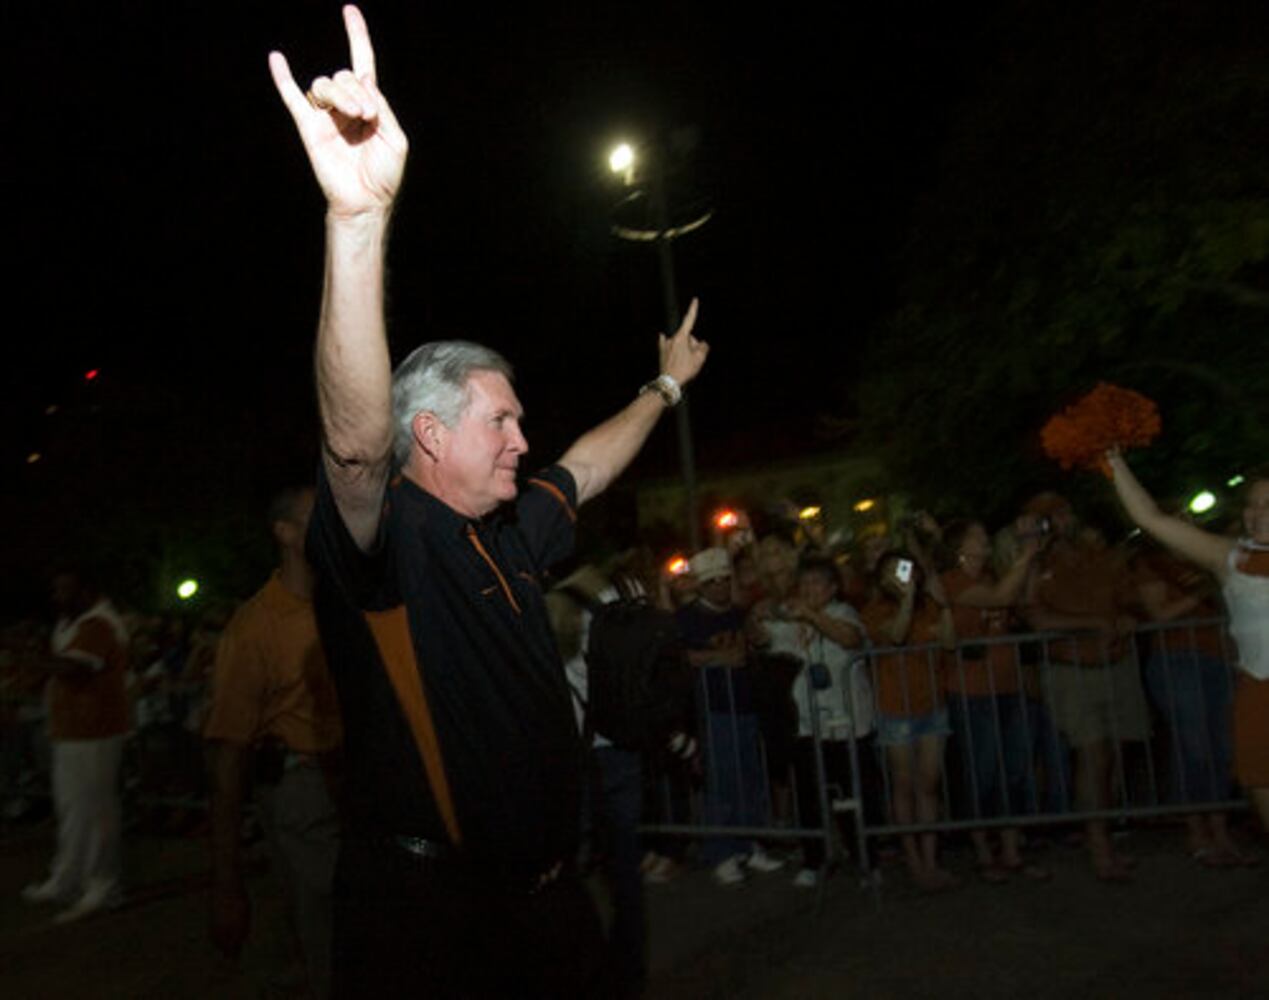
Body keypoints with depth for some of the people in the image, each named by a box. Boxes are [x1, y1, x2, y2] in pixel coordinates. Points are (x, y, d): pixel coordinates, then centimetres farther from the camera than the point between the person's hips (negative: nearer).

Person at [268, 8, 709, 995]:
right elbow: (354, 442, -38)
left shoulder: (510, 534, 7)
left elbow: (586, 469, 24)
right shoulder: (388, 534, -17)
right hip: (428, 914, -8)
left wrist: (666, 384, 35)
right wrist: (360, 217, -51)